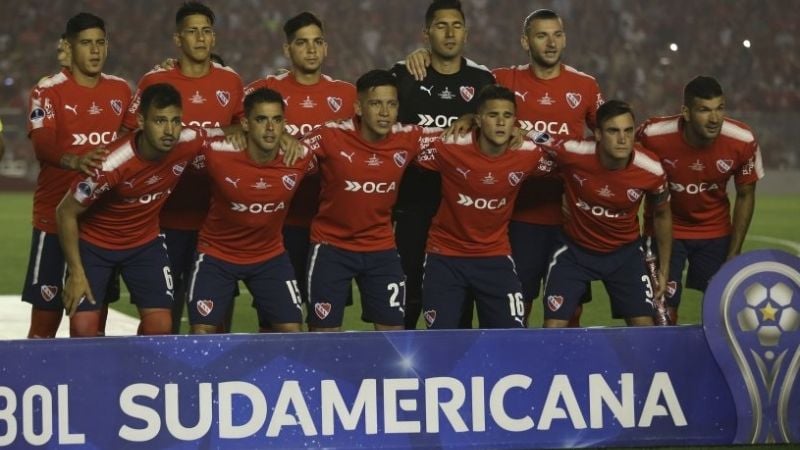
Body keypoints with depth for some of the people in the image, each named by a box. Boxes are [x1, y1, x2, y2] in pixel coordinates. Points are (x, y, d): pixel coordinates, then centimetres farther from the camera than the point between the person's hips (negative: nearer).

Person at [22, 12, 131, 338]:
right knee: (46, 313, -4)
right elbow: (42, 145, -20)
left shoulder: (120, 90, 9)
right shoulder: (48, 91, -6)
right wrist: (75, 161, -39)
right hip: (56, 218, -4)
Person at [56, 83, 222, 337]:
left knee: (160, 326, -7)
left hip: (145, 242, 4)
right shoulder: (112, 164, -33)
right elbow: (67, 212, -20)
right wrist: (76, 273, -20)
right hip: (94, 243, -4)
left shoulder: (189, 143, -22)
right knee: (83, 329, -13)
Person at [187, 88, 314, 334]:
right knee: (202, 332, -8)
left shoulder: (299, 159, -19)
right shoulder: (218, 156, -26)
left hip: (270, 256, 2)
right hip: (217, 254, -2)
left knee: (291, 330, -3)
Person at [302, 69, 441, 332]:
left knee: (393, 330, 4)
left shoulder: (407, 139, -9)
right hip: (331, 246, -3)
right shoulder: (331, 137, -19)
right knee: (324, 332, 0)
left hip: (381, 248, 3)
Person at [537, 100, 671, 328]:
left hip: (626, 252, 1)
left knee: (644, 326, -6)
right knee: (553, 327, -8)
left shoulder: (651, 170, -21)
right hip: (575, 249, -1)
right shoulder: (572, 154, -28)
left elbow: (662, 215, 0)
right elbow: (537, 142, -5)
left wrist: (664, 269, 6)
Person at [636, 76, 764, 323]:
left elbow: (745, 196, -4)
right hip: (666, 231, -2)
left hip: (717, 234, 2)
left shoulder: (743, 142, -20)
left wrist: (734, 254, -4)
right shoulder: (653, 135, -26)